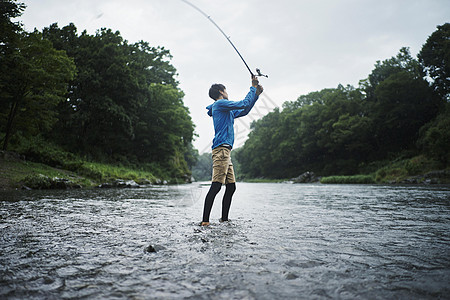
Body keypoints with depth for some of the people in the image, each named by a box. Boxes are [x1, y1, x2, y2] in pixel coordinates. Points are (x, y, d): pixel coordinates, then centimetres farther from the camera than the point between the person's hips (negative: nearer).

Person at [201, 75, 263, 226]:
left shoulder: (227, 110, 27)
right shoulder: (220, 103, -1)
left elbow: (244, 111, 34)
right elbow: (243, 104, -8)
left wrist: (256, 94, 29)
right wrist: (253, 88, 6)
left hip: (225, 151, 10)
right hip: (221, 148, -10)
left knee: (231, 186, 8)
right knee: (216, 185, -17)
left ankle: (224, 219, 13)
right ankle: (205, 221, -19)